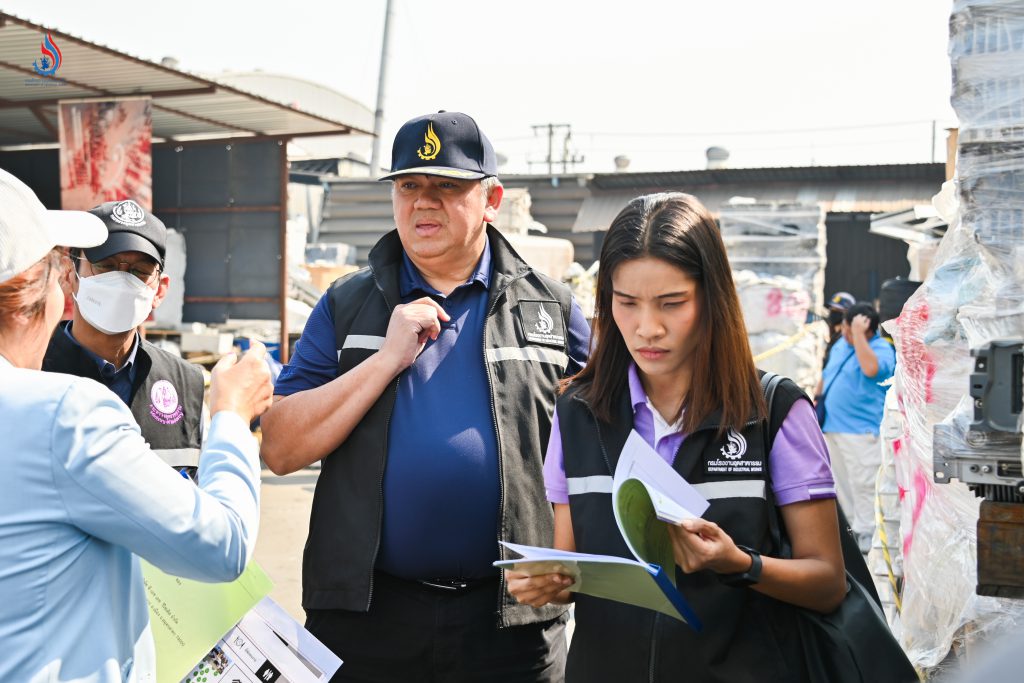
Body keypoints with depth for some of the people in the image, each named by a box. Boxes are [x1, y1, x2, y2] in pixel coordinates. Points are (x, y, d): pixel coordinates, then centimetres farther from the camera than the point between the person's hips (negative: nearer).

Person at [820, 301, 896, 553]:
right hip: (832, 427, 9)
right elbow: (827, 376, 25)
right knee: (842, 482, 16)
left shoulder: (882, 349, -12)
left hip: (861, 431, -8)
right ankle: (853, 525, 27)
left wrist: (858, 335, -30)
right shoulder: (841, 344, 13)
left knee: (862, 484, -6)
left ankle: (865, 534, 0)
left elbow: (871, 369, -35)